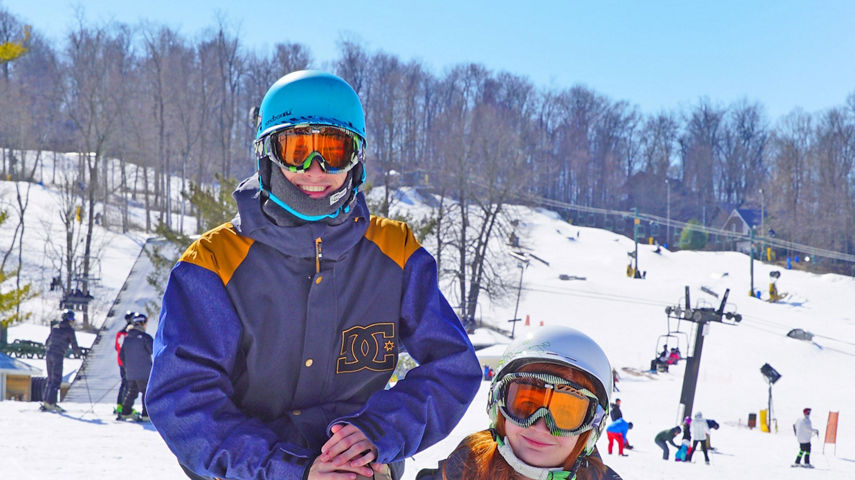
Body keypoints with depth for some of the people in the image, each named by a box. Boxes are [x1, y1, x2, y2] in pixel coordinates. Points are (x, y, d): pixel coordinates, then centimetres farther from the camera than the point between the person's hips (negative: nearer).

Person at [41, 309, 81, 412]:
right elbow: (74, 346, -2)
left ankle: (46, 402, 9)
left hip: (48, 354, 6)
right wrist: (78, 352, 19)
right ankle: (50, 402, -10)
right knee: (56, 380, -3)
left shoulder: (54, 328, 12)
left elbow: (46, 343, 18)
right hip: (58, 356, -6)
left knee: (50, 379, 13)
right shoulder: (70, 330, -5)